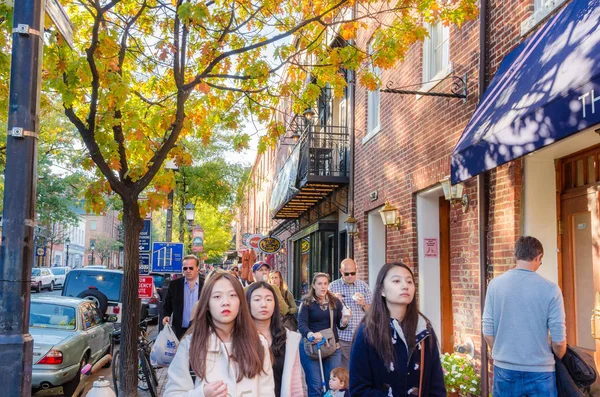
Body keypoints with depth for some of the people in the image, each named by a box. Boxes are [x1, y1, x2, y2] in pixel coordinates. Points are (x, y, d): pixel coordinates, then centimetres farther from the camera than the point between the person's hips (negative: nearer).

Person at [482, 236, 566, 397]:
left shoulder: (495, 284, -4)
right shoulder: (550, 289, -11)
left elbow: (488, 331, -1)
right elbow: (558, 340, -9)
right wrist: (559, 358, 13)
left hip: (505, 370, 2)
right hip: (539, 372, -2)